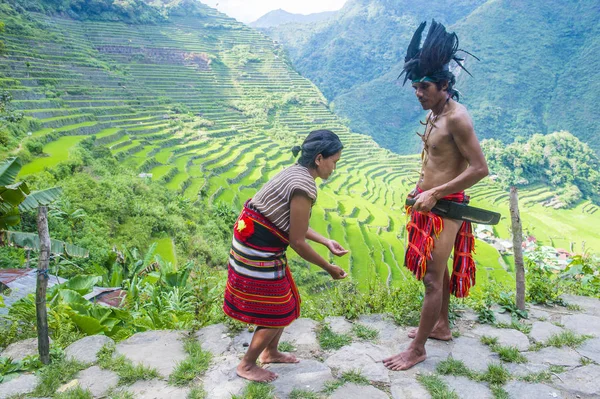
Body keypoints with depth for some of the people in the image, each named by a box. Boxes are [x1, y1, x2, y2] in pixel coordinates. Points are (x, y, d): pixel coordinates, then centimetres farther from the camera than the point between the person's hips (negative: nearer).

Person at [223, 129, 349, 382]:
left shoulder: (294, 172, 7)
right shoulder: (304, 186, -23)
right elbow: (298, 242, -18)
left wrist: (327, 242, 11)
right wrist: (329, 268, -6)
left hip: (253, 244, 9)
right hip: (259, 254, -9)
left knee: (285, 301, 22)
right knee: (277, 312, 7)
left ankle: (270, 352, 41)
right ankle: (247, 366, 26)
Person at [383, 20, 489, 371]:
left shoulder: (457, 118, -20)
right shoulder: (434, 114, 9)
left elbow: (480, 169, -23)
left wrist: (435, 193, -24)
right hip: (429, 201, 10)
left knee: (432, 278, -2)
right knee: (437, 269, 21)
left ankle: (417, 349, 10)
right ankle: (441, 326, 38)